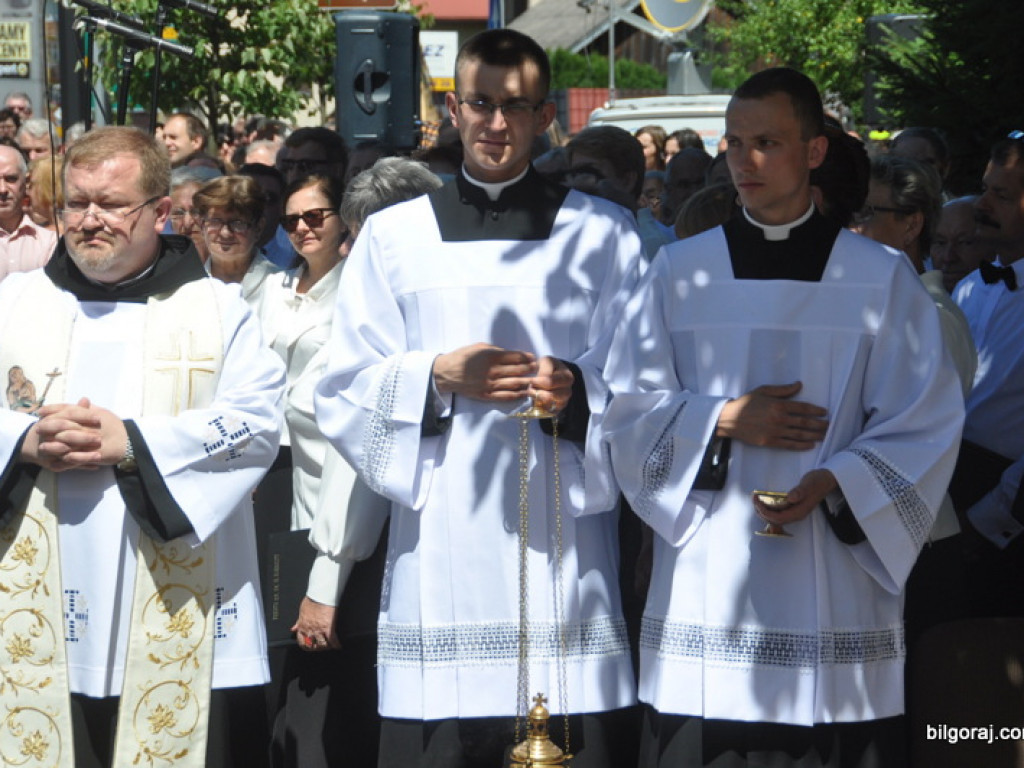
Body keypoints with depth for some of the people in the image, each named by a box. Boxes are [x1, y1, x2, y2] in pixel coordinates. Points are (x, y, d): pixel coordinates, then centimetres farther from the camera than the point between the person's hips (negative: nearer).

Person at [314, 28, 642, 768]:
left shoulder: (602, 233, 9)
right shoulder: (393, 236, 10)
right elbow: (343, 397, 8)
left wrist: (577, 388, -15)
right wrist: (437, 376, -9)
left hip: (565, 553, 0)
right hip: (439, 559, 1)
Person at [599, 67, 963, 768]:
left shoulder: (882, 280, 4)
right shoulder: (680, 274, 7)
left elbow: (925, 426, 0)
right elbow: (630, 409, 6)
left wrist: (832, 483, -14)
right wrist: (722, 421, -10)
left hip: (835, 597, -1)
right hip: (706, 587, 1)